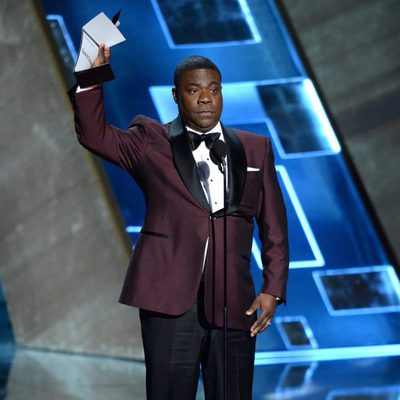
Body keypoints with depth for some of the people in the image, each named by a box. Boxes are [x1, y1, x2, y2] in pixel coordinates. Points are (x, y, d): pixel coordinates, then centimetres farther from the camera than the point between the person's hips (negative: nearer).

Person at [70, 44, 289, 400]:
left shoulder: (256, 149, 14)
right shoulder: (151, 142, 9)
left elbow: (274, 227, 12)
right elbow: (95, 136, -6)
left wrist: (273, 290, 3)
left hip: (233, 304, 2)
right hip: (170, 300, -2)